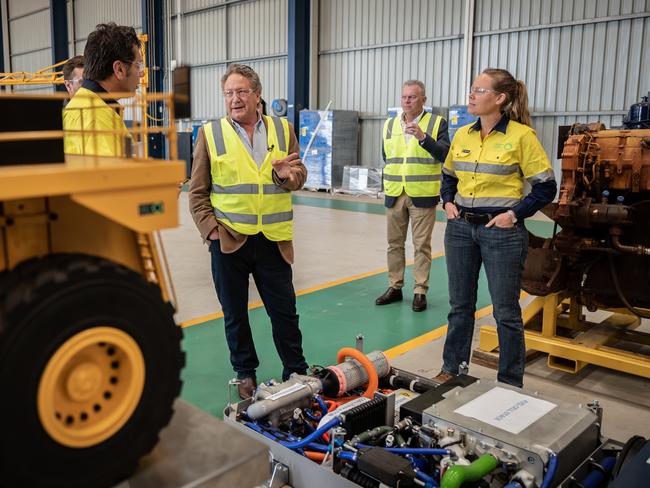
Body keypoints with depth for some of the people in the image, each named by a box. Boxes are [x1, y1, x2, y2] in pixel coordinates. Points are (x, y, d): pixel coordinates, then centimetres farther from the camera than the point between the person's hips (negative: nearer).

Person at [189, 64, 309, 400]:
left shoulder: (283, 130, 5)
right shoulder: (210, 134, 1)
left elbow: (299, 178, 7)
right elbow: (197, 191, 3)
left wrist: (286, 175, -16)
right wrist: (209, 228, -8)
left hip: (274, 240, 1)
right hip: (228, 240, 0)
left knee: (284, 309, 9)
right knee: (235, 313, 12)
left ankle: (296, 372, 26)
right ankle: (245, 374, 30)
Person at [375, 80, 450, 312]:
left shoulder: (437, 123, -2)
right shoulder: (390, 124, 11)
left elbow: (445, 155, -14)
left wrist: (423, 137, -26)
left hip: (423, 195, -4)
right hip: (394, 194, 4)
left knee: (421, 245, 0)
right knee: (394, 243, 10)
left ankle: (420, 291, 9)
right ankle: (395, 287, 22)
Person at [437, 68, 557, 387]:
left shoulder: (520, 135, -10)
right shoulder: (462, 135, 6)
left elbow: (546, 188, -6)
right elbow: (448, 176, 21)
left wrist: (514, 213, -14)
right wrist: (448, 202, 5)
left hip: (502, 232, -5)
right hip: (460, 228, 5)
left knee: (506, 311, 5)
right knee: (460, 305, 15)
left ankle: (510, 384, 21)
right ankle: (452, 368, 31)